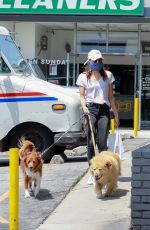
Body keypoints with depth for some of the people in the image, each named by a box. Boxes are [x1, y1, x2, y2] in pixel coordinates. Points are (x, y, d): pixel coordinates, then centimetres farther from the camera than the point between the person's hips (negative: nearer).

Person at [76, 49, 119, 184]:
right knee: (91, 143, -3)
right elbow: (82, 96, 8)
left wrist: (116, 114, 14)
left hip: (104, 110, 1)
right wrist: (84, 107, -13)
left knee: (103, 144, -5)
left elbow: (111, 97, 17)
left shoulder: (107, 75, 15)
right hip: (91, 109, -1)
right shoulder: (83, 77, 10)